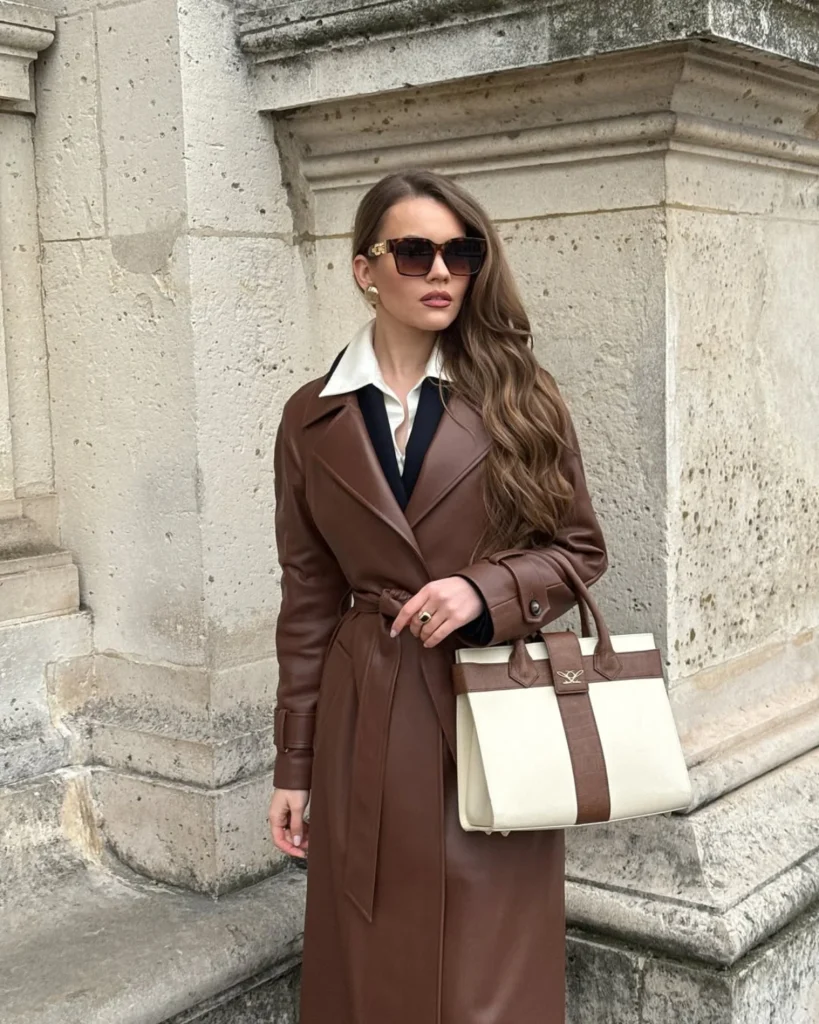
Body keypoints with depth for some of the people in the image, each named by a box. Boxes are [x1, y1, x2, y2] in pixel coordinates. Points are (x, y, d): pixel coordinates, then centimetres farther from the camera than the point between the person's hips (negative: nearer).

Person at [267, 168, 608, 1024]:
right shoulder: (312, 419, 4)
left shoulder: (518, 397, 0)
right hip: (367, 720, 1)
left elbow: (580, 548, 4)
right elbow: (308, 600, 6)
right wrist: (292, 764, 6)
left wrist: (485, 591, -16)